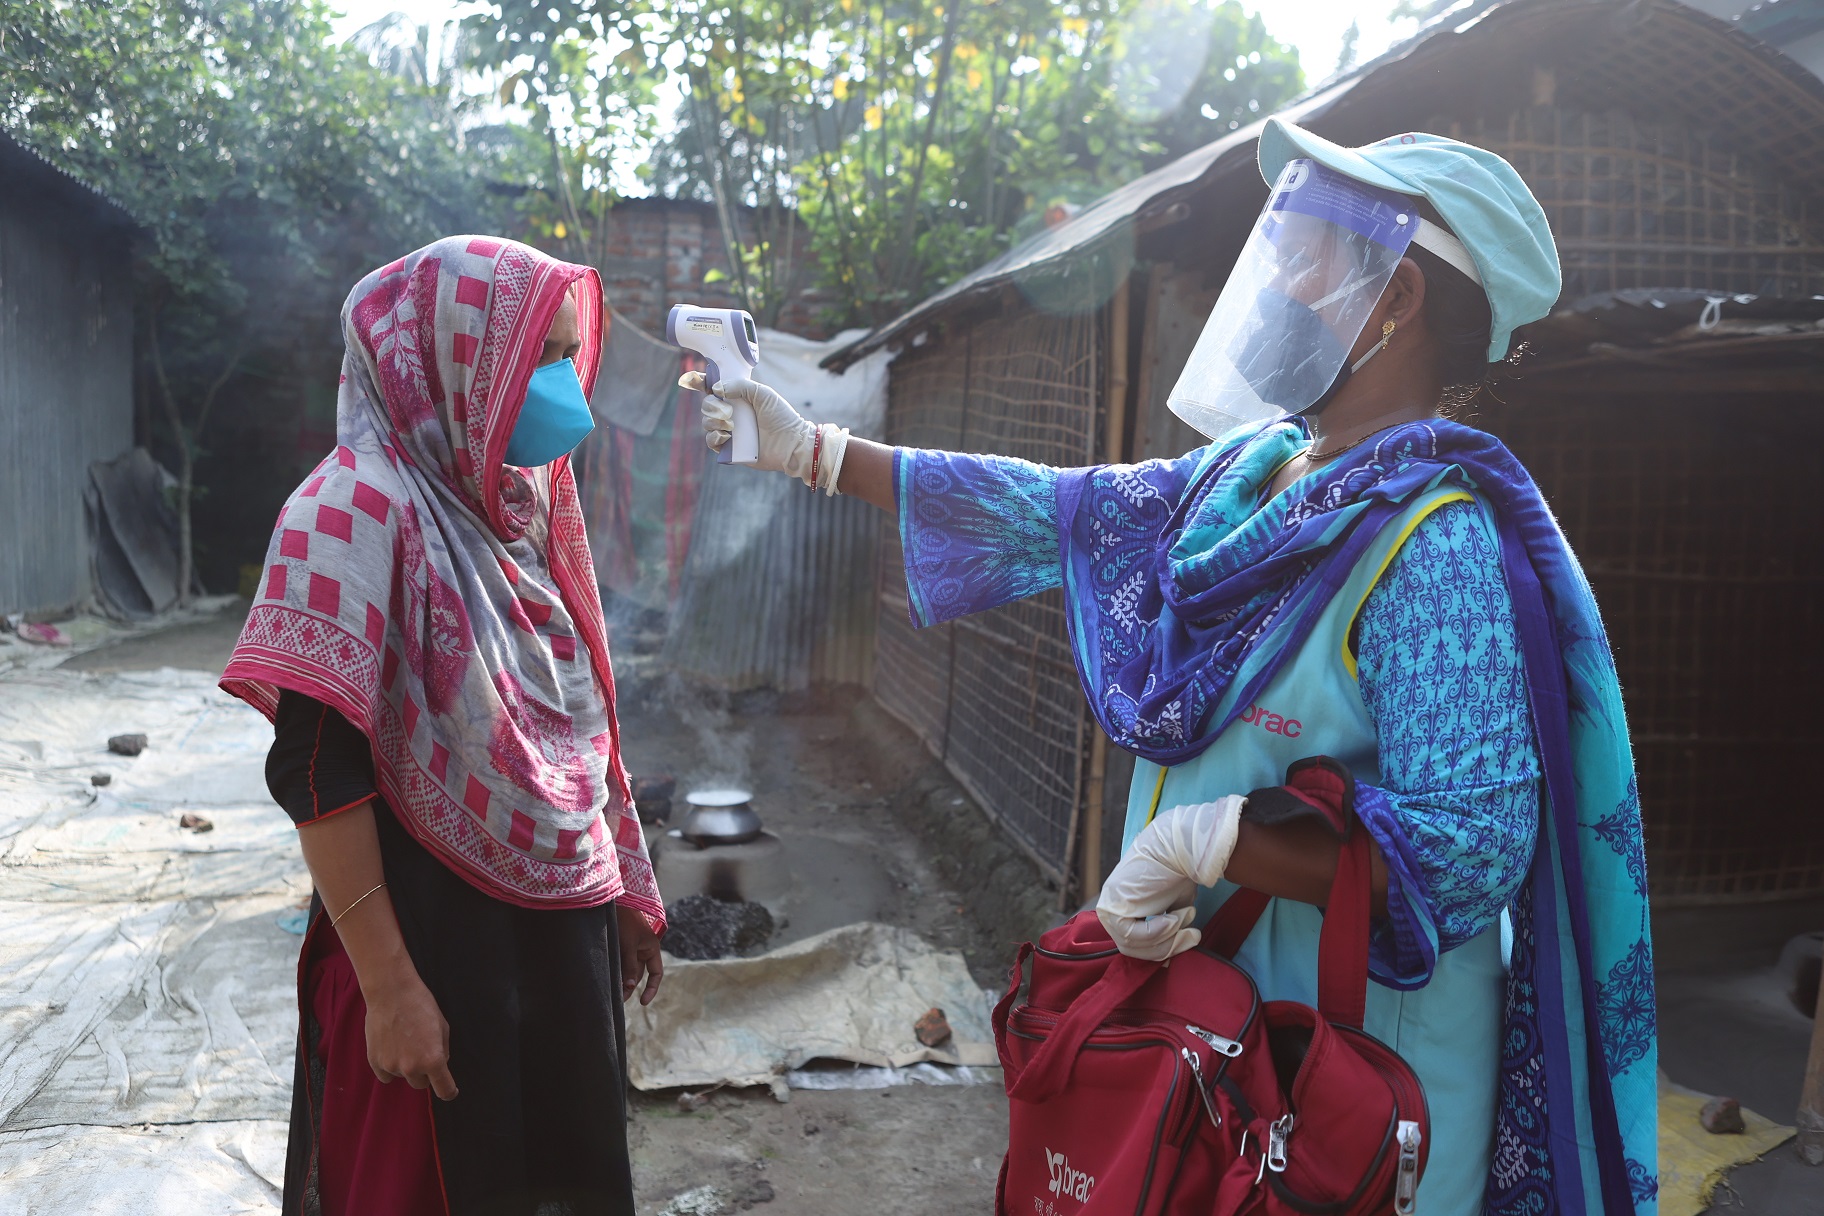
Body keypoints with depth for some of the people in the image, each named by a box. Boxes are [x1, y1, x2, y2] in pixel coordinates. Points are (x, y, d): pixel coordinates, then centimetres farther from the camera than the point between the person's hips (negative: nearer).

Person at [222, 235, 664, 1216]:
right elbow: (316, 767, -19)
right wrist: (389, 987, -19)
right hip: (438, 939, -7)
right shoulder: (360, 507, -16)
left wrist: (623, 893, 15)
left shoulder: (521, 503, 7)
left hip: (563, 925, 7)